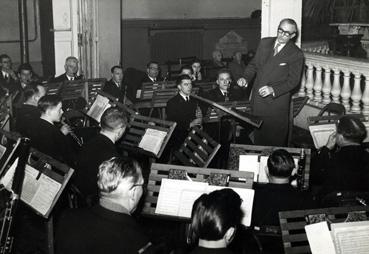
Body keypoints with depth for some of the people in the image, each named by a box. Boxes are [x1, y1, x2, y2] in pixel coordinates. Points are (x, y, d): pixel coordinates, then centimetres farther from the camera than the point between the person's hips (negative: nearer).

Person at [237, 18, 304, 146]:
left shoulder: (296, 54, -10)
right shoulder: (265, 43, 6)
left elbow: (293, 81, -11)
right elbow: (253, 64, 14)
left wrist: (273, 89, -25)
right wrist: (246, 78, -6)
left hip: (276, 103, -5)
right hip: (257, 99, 5)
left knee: (276, 142, 4)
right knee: (258, 137, 15)